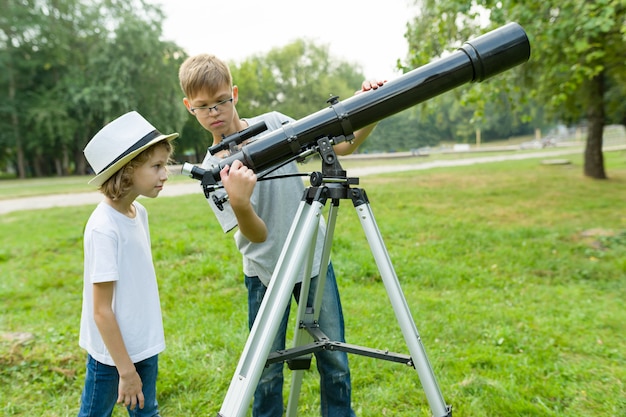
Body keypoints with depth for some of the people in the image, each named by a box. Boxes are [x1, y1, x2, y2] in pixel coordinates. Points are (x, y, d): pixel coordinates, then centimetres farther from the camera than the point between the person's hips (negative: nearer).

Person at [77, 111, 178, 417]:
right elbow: (101, 310, -21)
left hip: (145, 344, 7)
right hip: (111, 351, -7)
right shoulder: (104, 227, -24)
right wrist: (126, 370, -16)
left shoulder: (139, 212, -1)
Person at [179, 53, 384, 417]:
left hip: (315, 259, 2)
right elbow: (257, 234, -18)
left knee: (335, 359, 8)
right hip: (266, 272, -1)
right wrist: (238, 202, -39)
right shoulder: (211, 170, -9)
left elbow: (342, 146, 0)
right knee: (268, 369, 7)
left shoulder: (274, 123, -4)